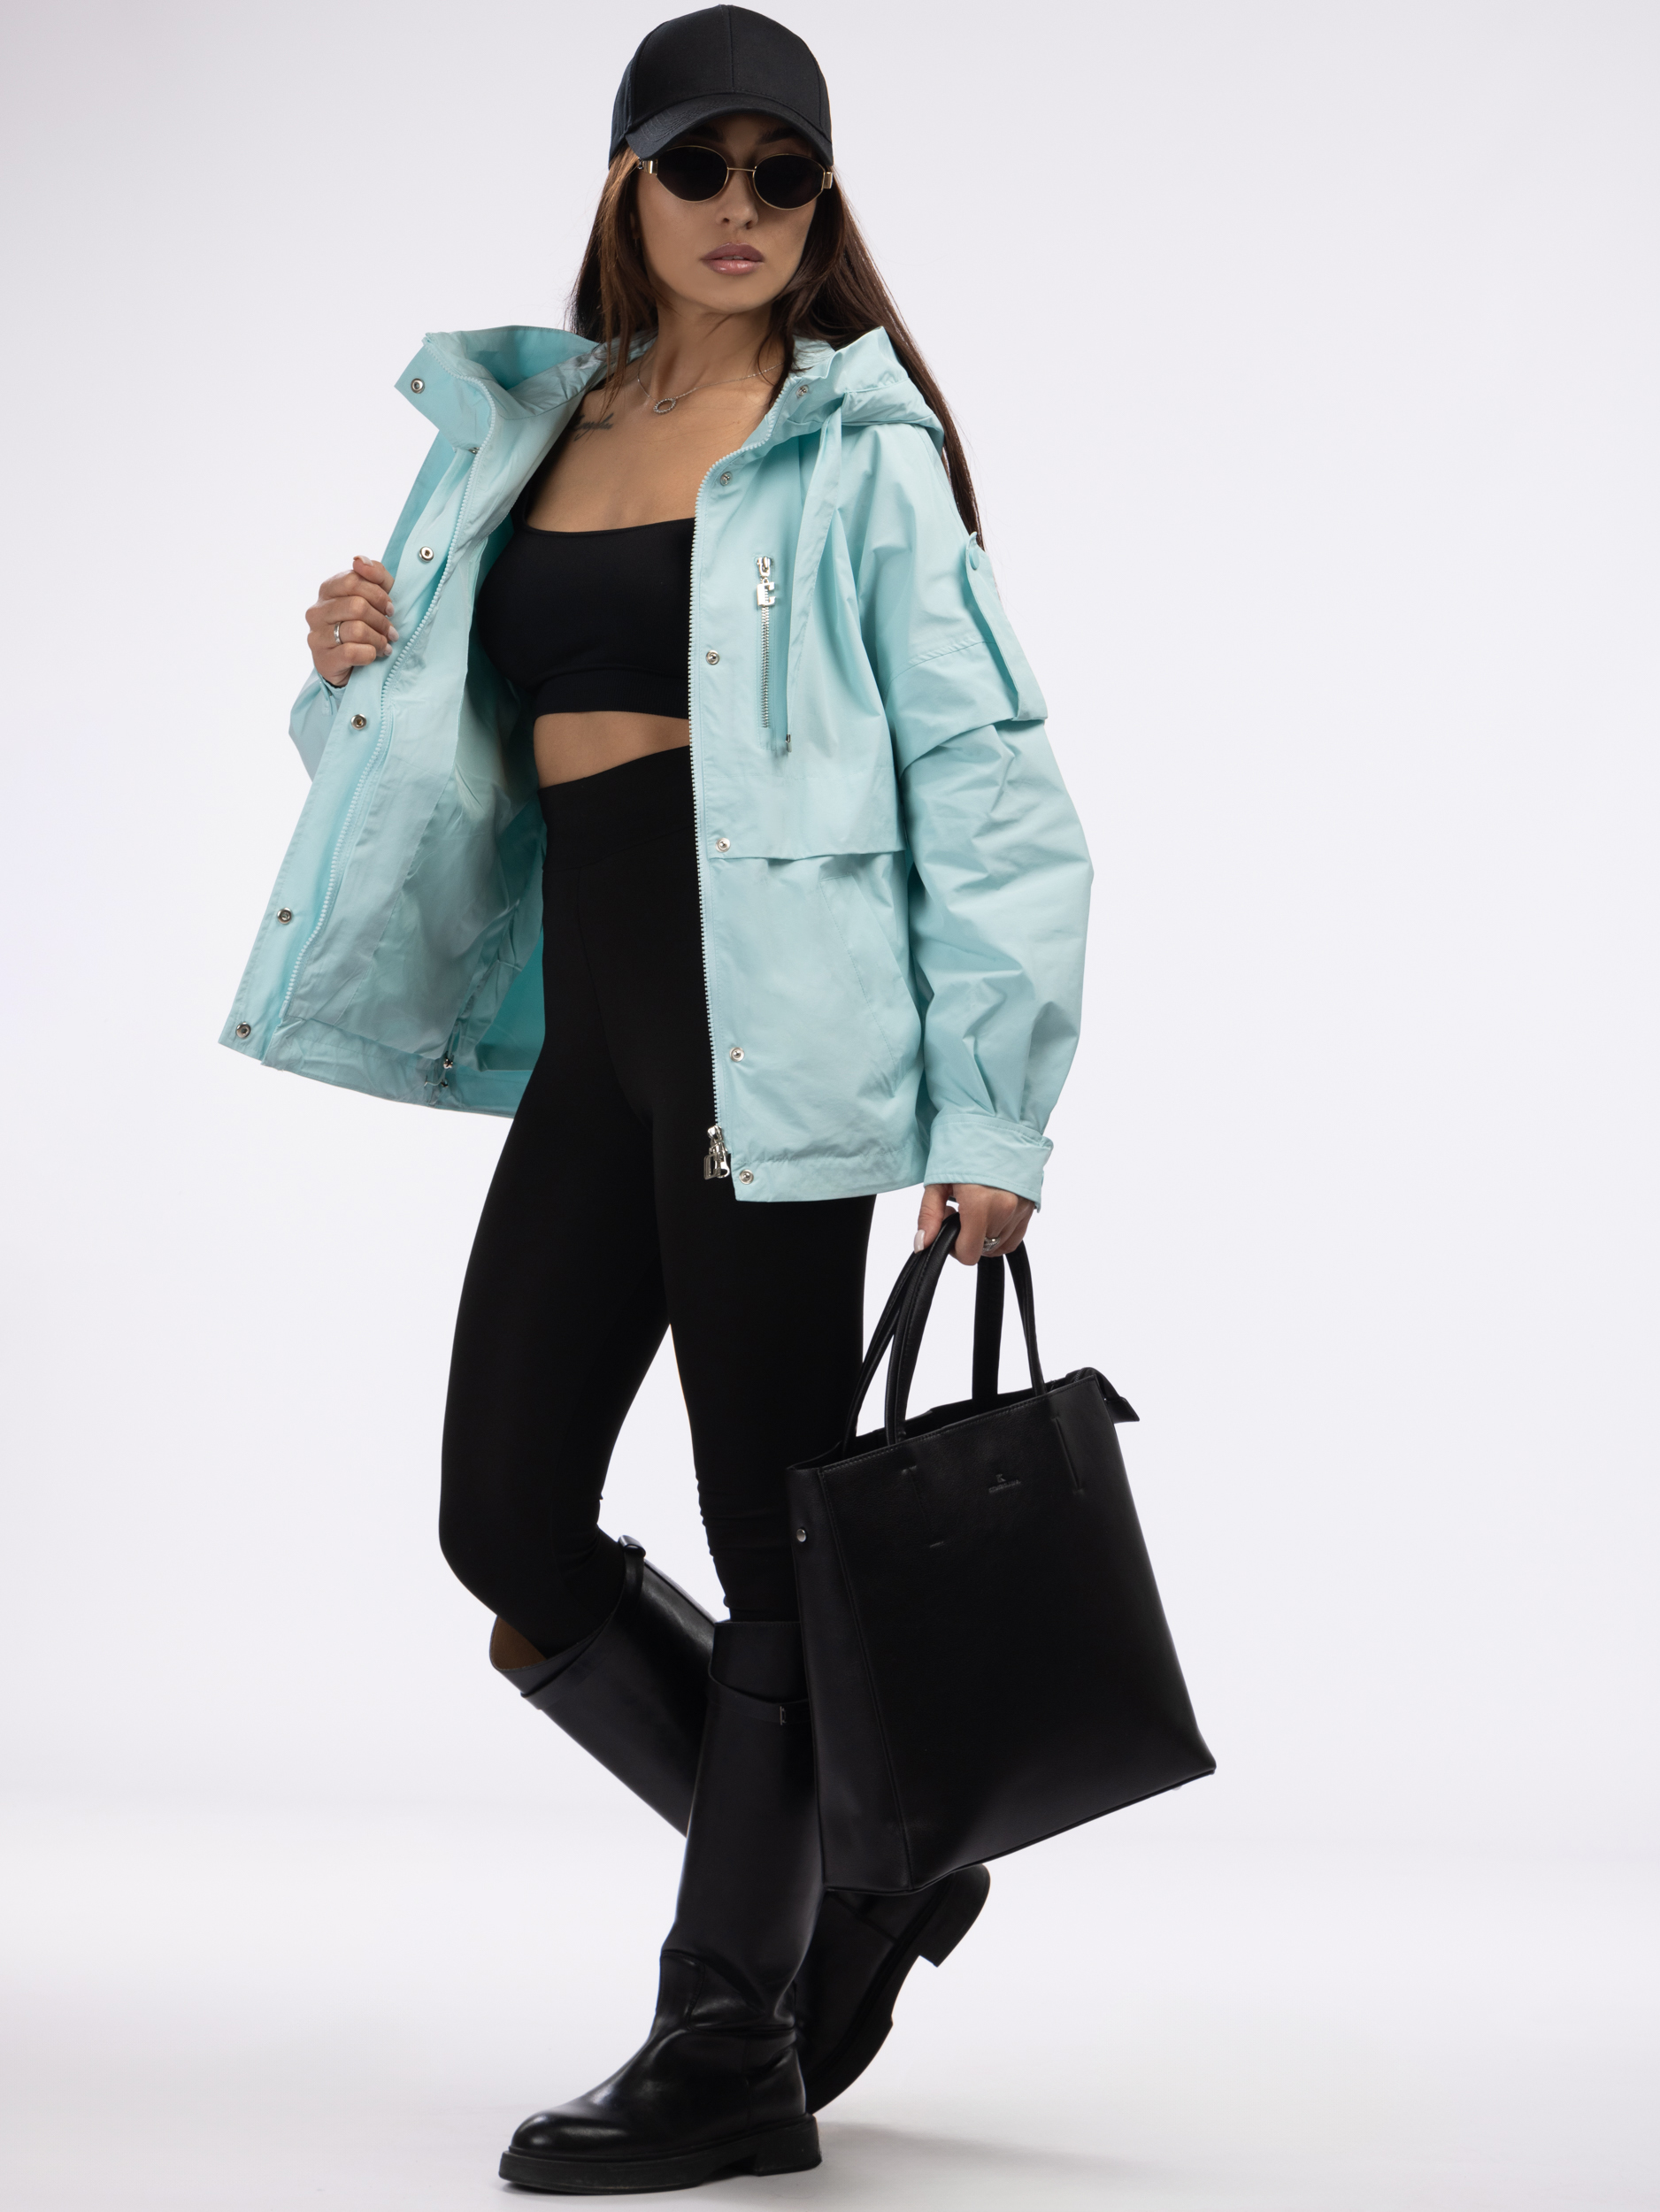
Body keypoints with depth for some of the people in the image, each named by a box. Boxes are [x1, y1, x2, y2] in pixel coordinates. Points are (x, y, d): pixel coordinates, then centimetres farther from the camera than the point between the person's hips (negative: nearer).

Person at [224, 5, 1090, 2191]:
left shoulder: (853, 451, -1)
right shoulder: (523, 430, 17)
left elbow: (991, 785, -6)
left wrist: (991, 1116, -12)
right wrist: (364, 678, 2)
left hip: (765, 1018, -6)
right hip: (590, 1023, 7)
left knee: (769, 1542, 0)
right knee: (507, 1527, 6)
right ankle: (854, 1872, 24)